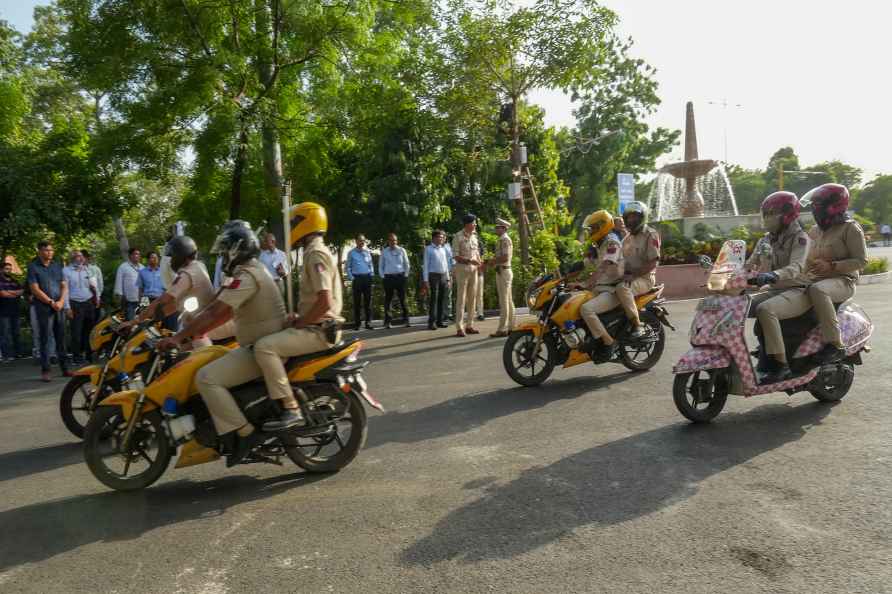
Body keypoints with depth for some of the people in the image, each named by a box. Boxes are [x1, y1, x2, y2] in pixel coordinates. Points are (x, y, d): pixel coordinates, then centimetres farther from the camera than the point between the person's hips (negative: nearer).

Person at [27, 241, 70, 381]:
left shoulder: (57, 266, 13)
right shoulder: (33, 267, -1)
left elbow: (64, 286, 11)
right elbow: (35, 290, -7)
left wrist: (61, 302, -5)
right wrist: (51, 302, -11)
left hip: (59, 307, 4)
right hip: (43, 308, -4)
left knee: (61, 338, 7)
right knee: (44, 339, -2)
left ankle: (64, 368, 13)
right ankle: (45, 370, 1)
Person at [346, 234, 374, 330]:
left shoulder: (368, 251, 9)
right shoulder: (351, 253, 5)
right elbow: (348, 267, 7)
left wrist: (372, 275, 5)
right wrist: (351, 277, -4)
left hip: (367, 277, 2)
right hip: (356, 278, -2)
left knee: (368, 300, 2)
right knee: (356, 301, 0)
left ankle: (368, 322, 7)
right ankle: (357, 323, 5)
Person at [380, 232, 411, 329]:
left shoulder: (401, 250, 5)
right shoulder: (384, 252, 6)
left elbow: (406, 264, 11)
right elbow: (380, 266, 13)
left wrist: (406, 275, 4)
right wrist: (382, 276, 4)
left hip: (400, 277, 0)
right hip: (388, 278, 0)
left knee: (402, 299, 1)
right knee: (388, 299, 3)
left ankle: (406, 320, 6)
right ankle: (387, 321, 10)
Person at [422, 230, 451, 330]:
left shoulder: (443, 249, 17)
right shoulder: (428, 249, 1)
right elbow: (425, 265, -3)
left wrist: (448, 278, 15)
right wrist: (425, 280, -10)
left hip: (444, 276, 5)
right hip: (433, 276, -5)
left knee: (442, 299, 5)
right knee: (433, 299, -7)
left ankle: (440, 321, 12)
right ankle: (431, 322, -4)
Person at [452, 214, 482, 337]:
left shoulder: (474, 236, 11)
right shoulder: (458, 237, -9)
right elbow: (455, 256, -13)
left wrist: (480, 262, -2)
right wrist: (469, 260, -22)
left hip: (473, 269, 7)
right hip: (462, 268, -7)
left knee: (472, 297, 9)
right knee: (461, 298, -6)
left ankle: (469, 325, 17)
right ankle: (459, 328, -5)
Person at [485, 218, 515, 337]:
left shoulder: (504, 239, -14)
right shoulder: (505, 239, 18)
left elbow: (505, 258, -22)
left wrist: (492, 261, -10)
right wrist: (493, 261, 8)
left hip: (503, 272, -10)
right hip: (505, 271, 10)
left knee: (504, 301, -9)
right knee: (508, 300, 11)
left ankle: (502, 329, -9)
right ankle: (510, 326, 15)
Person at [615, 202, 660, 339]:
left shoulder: (650, 235, -7)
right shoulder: (628, 237, 19)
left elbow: (653, 262, -15)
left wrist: (633, 275, -23)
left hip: (645, 278, -8)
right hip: (628, 276, 8)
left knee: (622, 288, -36)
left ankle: (637, 325, -30)